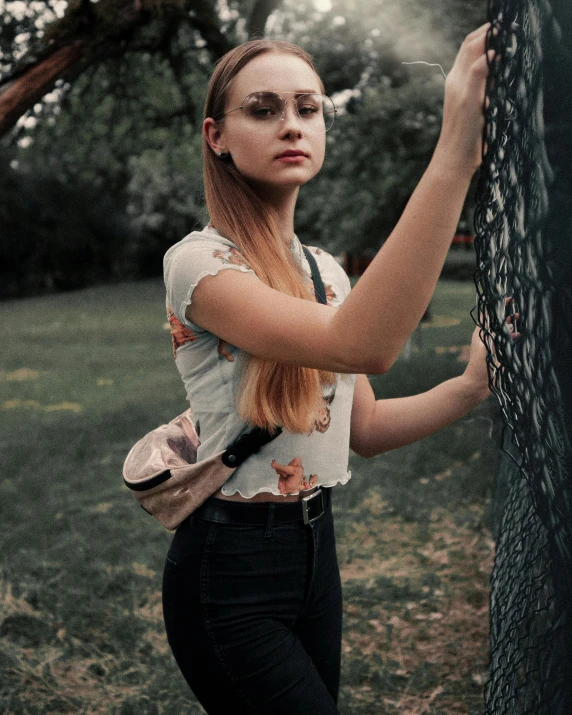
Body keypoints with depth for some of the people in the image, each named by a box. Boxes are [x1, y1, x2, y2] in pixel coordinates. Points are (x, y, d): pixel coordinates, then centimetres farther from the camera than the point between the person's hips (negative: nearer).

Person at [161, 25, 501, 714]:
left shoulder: (325, 270, 6)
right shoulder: (198, 263, -19)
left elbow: (363, 429, 6)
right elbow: (358, 345, -36)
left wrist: (470, 385, -11)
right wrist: (455, 153, -41)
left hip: (314, 548, 7)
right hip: (228, 570, -7)